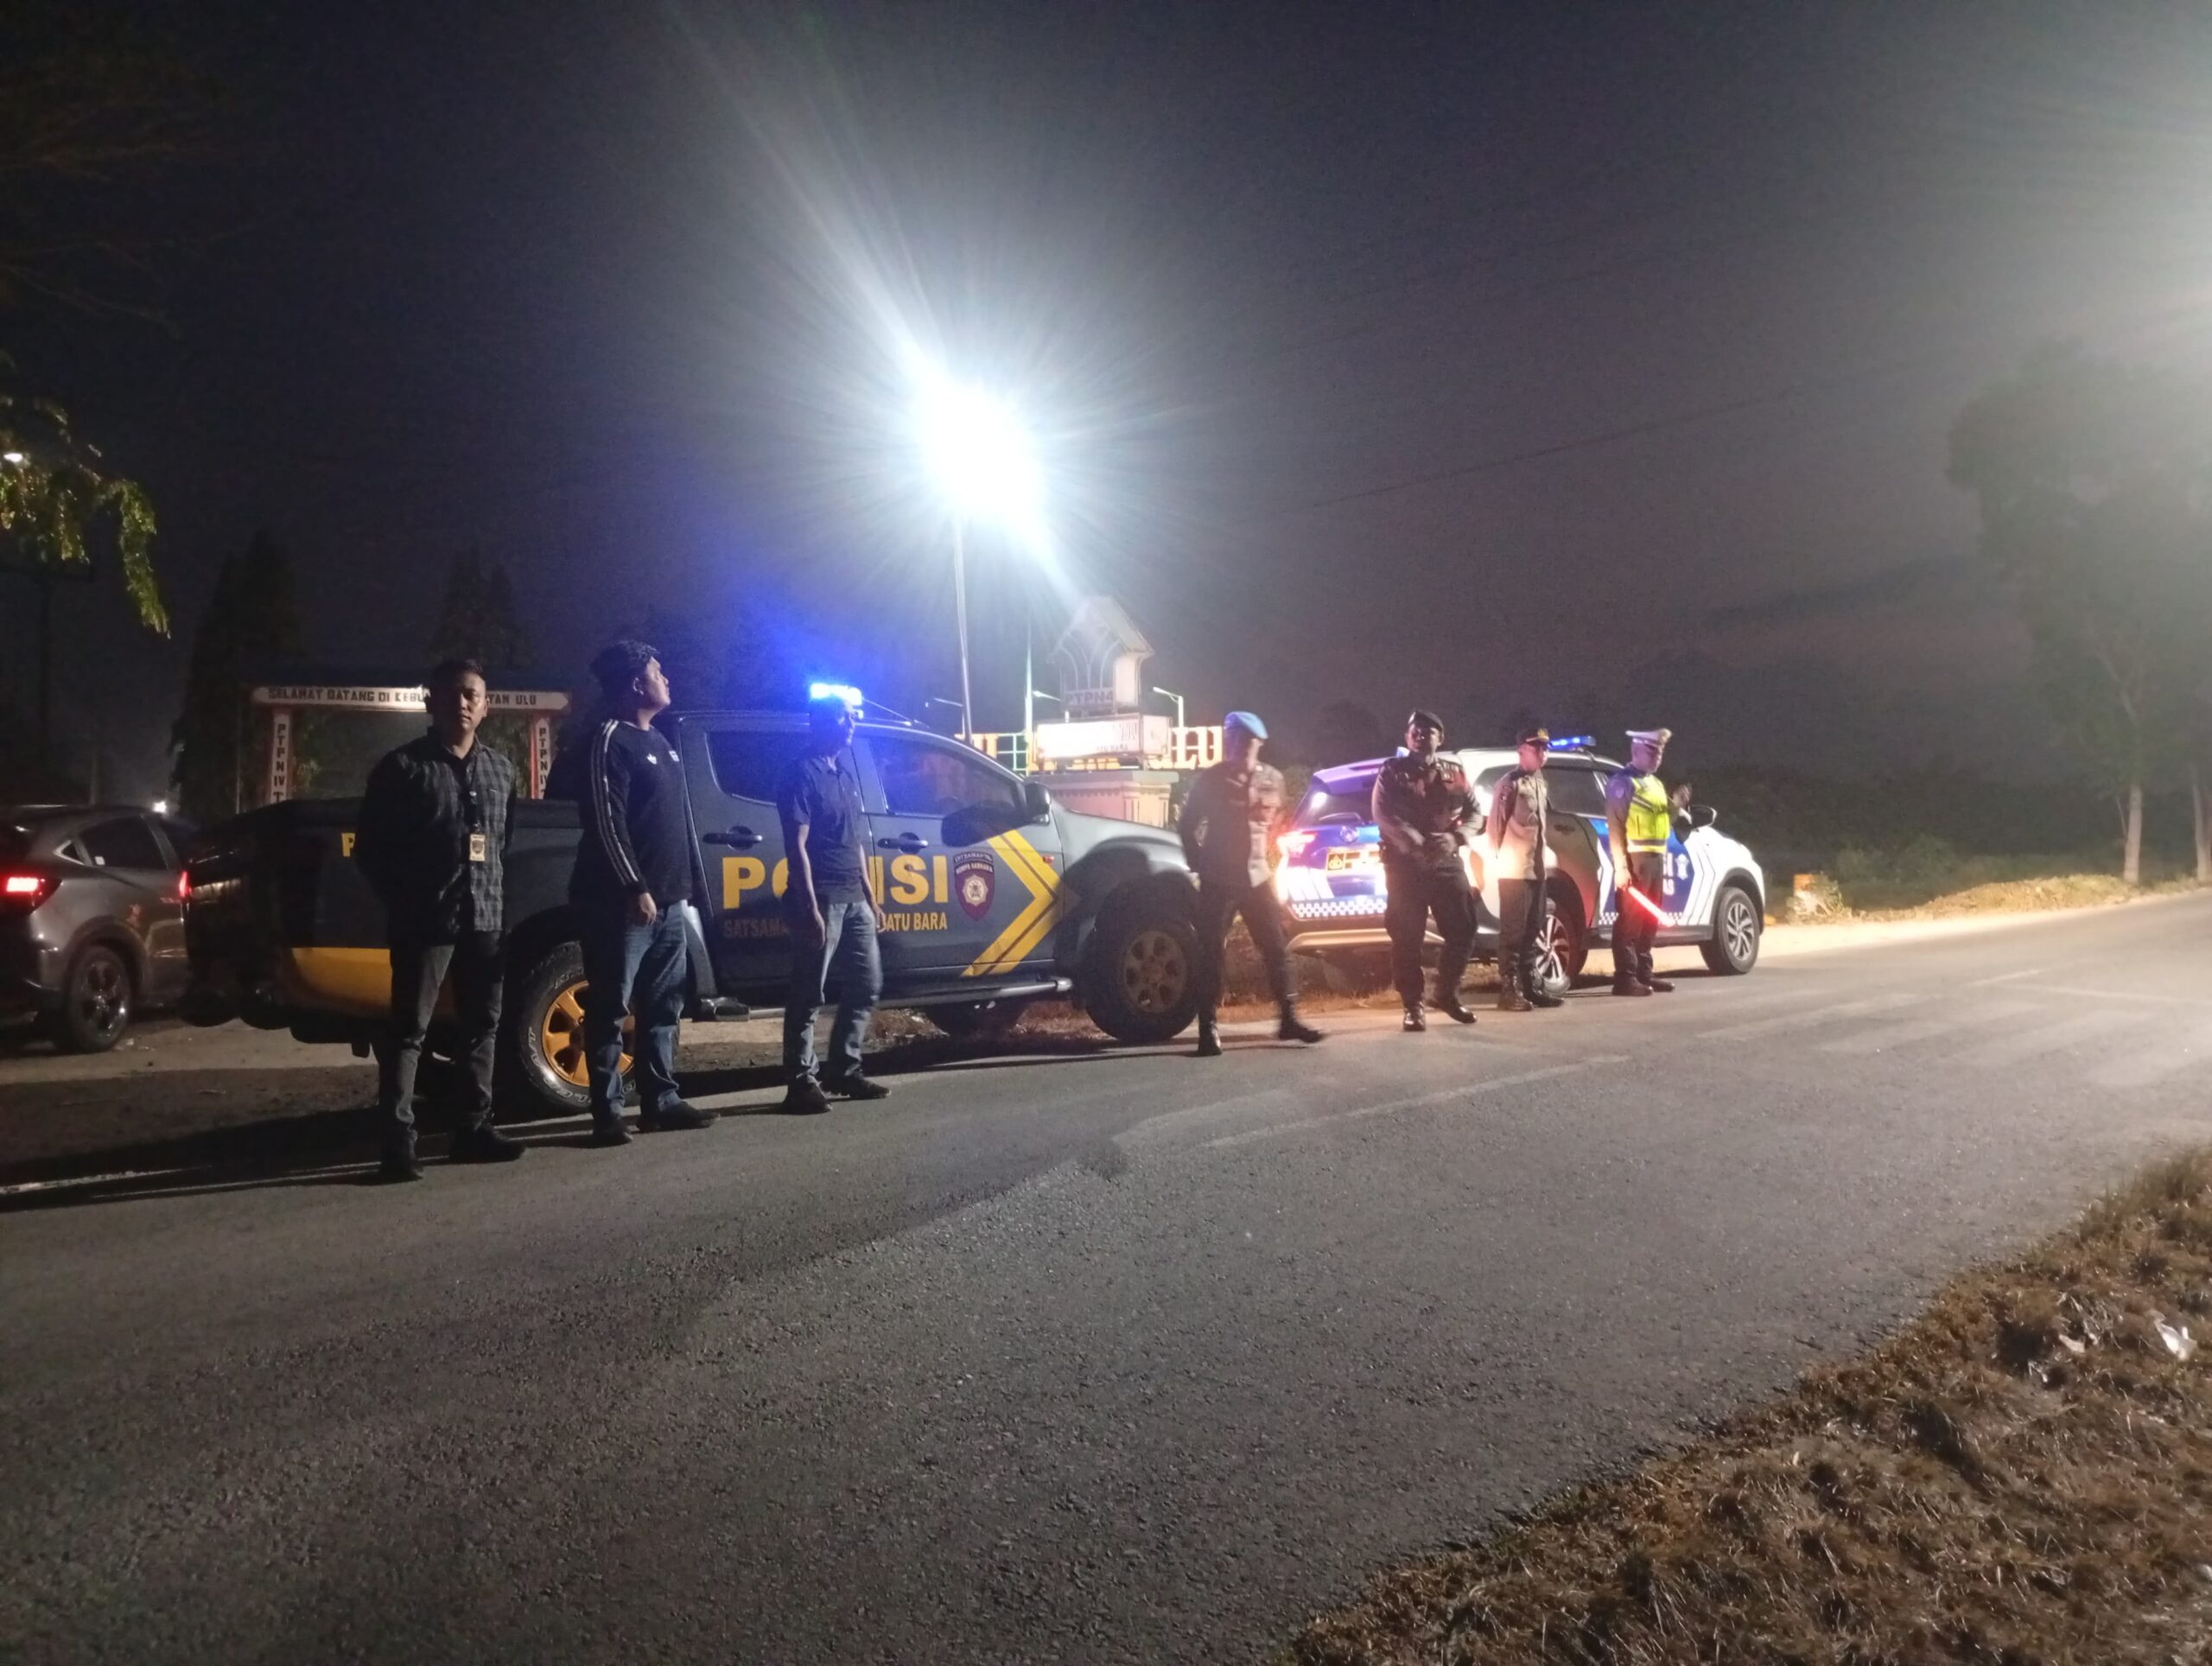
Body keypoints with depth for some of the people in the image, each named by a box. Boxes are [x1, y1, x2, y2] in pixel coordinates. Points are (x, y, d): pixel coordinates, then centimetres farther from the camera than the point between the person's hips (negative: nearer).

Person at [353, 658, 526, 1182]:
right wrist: (402, 903, -5)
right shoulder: (403, 766, -1)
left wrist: (503, 903, 9)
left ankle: (475, 1127, 21)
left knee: (482, 1026, 11)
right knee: (408, 1030, -5)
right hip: (426, 921, -5)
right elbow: (370, 847, 0)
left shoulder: (501, 771, 15)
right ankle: (398, 1142, -5)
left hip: (486, 920, 6)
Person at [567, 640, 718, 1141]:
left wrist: (685, 884, 18)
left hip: (667, 901, 9)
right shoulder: (610, 740, -8)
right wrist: (635, 889, -20)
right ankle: (607, 1112, -1)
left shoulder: (660, 743, 19)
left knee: (663, 1007, 11)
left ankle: (661, 1101, 17)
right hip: (625, 902, -9)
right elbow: (608, 823, -16)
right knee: (611, 1009, -4)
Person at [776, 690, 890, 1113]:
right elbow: (797, 846, -14)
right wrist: (811, 907, -20)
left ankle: (844, 1070, 21)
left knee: (866, 984, 12)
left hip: (854, 898, 9)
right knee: (809, 994, -4)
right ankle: (801, 1081, 0)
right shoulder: (802, 773, -9)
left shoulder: (845, 770, 17)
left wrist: (870, 896, 18)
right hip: (822, 898, -9)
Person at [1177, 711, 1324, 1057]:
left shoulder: (1272, 778, 4)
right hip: (1218, 882, -3)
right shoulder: (1210, 779, -3)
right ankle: (1209, 1029, 3)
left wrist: (1271, 857, 10)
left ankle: (1288, 1019, 16)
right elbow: (1186, 825, 2)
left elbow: (1282, 819, 19)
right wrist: (1201, 866, -1)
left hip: (1258, 878, 3)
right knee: (1211, 955, -2)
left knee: (1276, 949, 5)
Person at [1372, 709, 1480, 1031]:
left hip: (1447, 861, 3)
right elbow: (1383, 814, -9)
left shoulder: (1454, 771, 13)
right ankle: (1413, 1006, 5)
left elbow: (1473, 811, 10)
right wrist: (1415, 842, -21)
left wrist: (1455, 837, -10)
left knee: (1463, 928, 3)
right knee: (1407, 937, -3)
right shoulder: (1392, 771, 4)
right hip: (1404, 863, -3)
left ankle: (1447, 993, 23)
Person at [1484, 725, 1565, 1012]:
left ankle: (1533, 987, 18)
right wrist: (1498, 860, -12)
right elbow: (1496, 825, -11)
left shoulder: (1543, 784, 16)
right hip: (1515, 869, -8)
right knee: (1513, 932, -6)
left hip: (1537, 868, 8)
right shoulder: (1509, 783, -9)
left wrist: (1547, 852, 15)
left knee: (1534, 931, 11)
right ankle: (1510, 991, -4)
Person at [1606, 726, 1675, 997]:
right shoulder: (1622, 782, -7)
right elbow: (1615, 825, -15)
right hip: (1635, 858, -9)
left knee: (1649, 920, 11)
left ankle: (1643, 974, 18)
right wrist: (1621, 866, -22)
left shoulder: (1655, 784, 21)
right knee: (1630, 919, -10)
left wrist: (1675, 807, 8)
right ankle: (1625, 978, -10)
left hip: (1656, 858, 9)